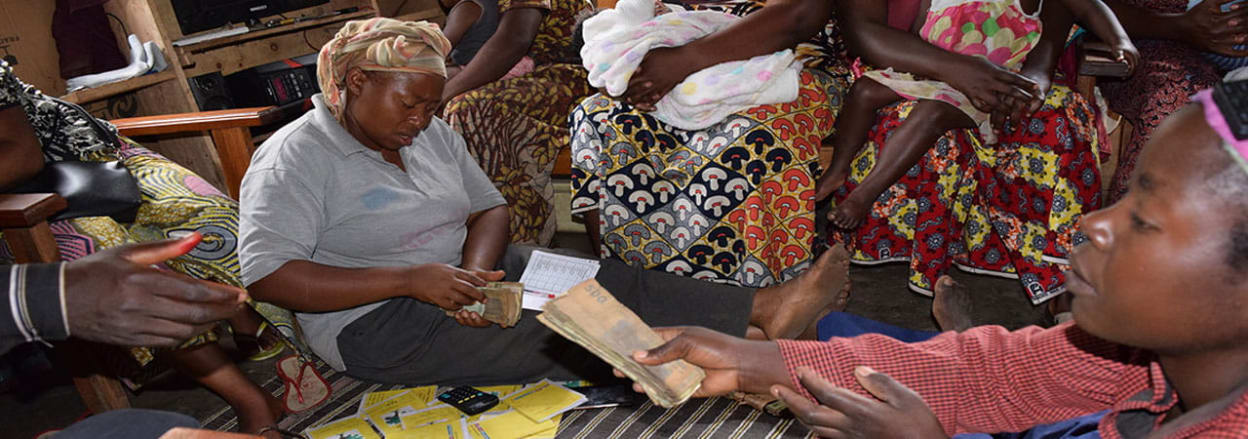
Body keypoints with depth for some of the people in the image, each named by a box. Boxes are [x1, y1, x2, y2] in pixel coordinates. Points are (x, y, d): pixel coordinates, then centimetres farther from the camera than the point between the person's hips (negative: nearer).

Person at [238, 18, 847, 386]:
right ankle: (759, 311, -28)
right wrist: (410, 279, -27)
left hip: (458, 277, 7)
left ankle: (760, 312, -26)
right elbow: (268, 276, -20)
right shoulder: (295, 158, -11)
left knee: (599, 281, -18)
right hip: (376, 328, -7)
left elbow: (489, 208, 7)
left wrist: (474, 271, -18)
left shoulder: (433, 134, 9)